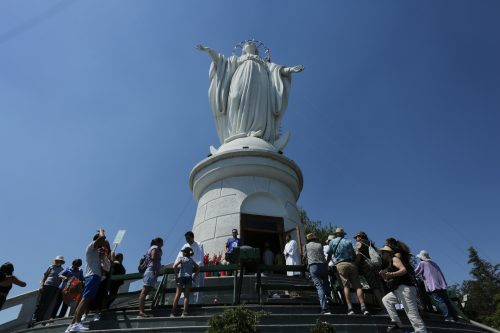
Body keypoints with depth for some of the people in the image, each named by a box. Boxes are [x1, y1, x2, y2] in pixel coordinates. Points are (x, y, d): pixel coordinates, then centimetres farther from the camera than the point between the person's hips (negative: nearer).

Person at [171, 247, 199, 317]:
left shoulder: (182, 259, 2)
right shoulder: (192, 260, 14)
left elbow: (175, 266, -12)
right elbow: (198, 268, 12)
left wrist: (176, 275, -6)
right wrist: (194, 276, 12)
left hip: (181, 277, -3)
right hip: (189, 278, 3)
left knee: (177, 295, 2)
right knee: (186, 295, 4)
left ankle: (173, 312, 2)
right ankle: (184, 312, -1)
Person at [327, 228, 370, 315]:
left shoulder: (332, 242, 13)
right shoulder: (349, 241, 18)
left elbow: (329, 255, 15)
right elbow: (354, 254, 16)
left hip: (340, 265, -2)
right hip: (351, 264, 2)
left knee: (346, 286, -3)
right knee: (357, 286, 0)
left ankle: (350, 308, -11)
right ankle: (363, 308, -8)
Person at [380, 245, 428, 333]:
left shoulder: (394, 259, -1)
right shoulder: (390, 263, 24)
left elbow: (404, 270, -19)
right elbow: (390, 280, 24)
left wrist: (391, 274, -28)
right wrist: (384, 276, 7)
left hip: (405, 288, -10)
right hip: (399, 290, 10)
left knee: (412, 314, -13)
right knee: (386, 299, 15)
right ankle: (397, 323, 8)